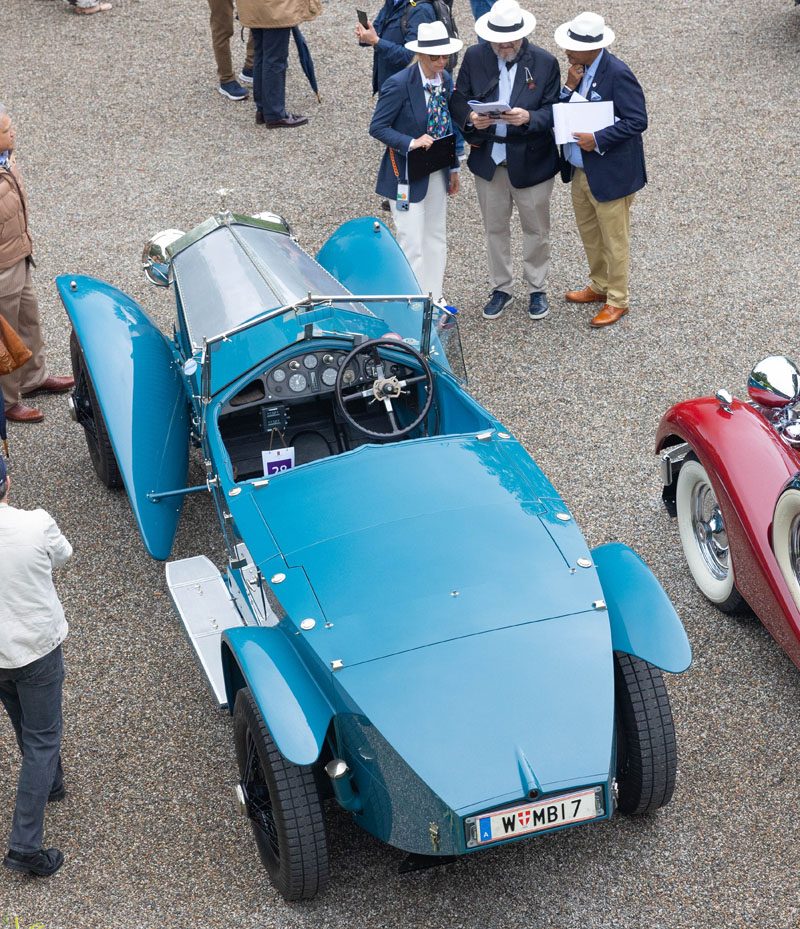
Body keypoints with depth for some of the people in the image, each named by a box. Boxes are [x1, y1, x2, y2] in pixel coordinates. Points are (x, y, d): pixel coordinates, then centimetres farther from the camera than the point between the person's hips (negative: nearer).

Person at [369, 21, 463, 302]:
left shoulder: (445, 81, 2)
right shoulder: (399, 85, -20)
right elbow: (377, 127, -17)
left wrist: (453, 167, 15)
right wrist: (411, 142, -30)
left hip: (436, 172, 8)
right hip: (407, 175, -8)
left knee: (436, 240, 17)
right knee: (412, 246, -4)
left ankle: (434, 302, 30)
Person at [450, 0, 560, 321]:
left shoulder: (545, 62, -12)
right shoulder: (474, 57, -6)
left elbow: (554, 111, -11)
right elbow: (458, 100, -1)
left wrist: (528, 118, -31)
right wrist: (470, 118, -23)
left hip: (531, 162, -2)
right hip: (488, 159, 2)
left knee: (536, 229, 13)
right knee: (495, 228, 16)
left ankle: (537, 289, 32)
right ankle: (501, 288, 34)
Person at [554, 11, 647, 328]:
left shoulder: (617, 74, -22)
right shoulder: (578, 68, 1)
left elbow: (637, 121, -23)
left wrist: (598, 139, -26)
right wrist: (569, 86, -14)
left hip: (610, 173, -8)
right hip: (580, 170, 8)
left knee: (614, 240, 6)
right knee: (588, 232, 23)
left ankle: (617, 300, 20)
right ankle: (599, 286, 42)